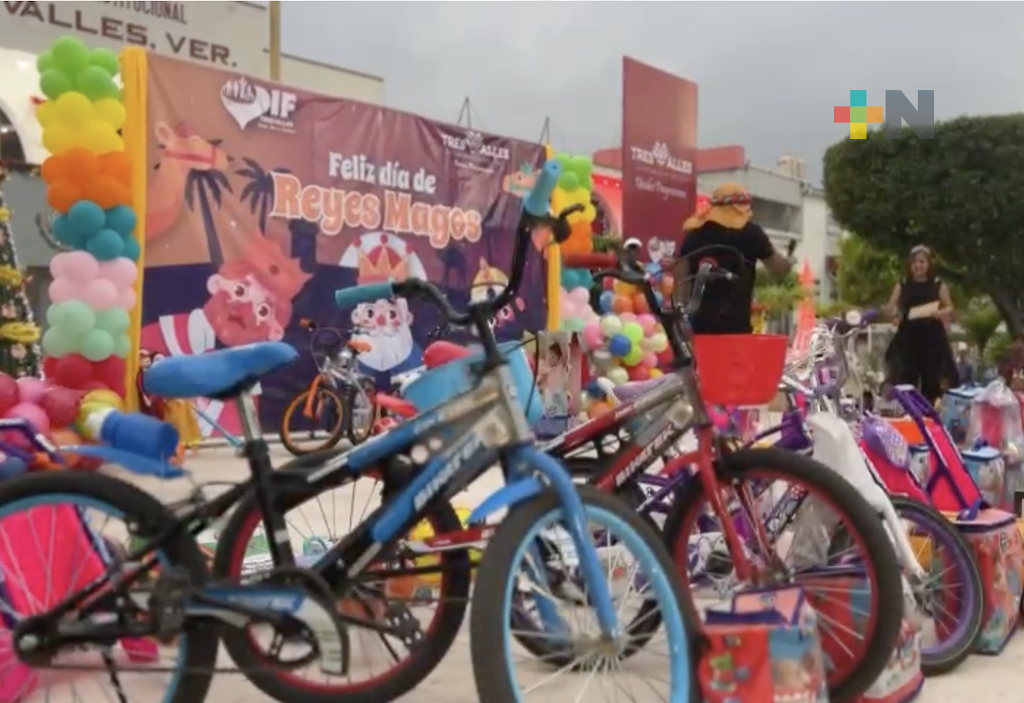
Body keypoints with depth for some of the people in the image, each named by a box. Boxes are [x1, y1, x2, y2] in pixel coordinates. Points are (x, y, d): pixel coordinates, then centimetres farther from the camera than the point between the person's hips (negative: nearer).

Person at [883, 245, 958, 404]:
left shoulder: (939, 285, 5)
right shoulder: (902, 285, 9)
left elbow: (950, 308, 3)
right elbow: (889, 308, 10)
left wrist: (940, 313, -18)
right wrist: (893, 311, -13)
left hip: (932, 337, -1)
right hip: (907, 336, 1)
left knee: (932, 378, 1)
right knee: (905, 377, -3)